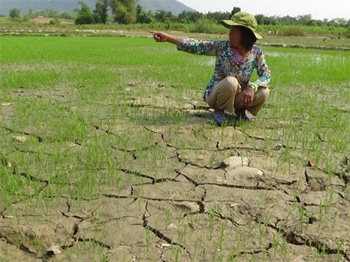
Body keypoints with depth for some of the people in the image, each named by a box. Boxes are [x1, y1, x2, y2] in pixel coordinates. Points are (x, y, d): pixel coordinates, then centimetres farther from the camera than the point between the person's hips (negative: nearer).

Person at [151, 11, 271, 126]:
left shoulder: (257, 52, -9)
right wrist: (167, 37, -28)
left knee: (263, 92, -23)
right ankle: (219, 110, -7)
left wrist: (252, 87, -31)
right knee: (231, 81, -35)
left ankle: (240, 109, 7)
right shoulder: (222, 46, -15)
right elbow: (197, 46, -19)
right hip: (215, 94, -2)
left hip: (237, 96, 3)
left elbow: (266, 75, -10)